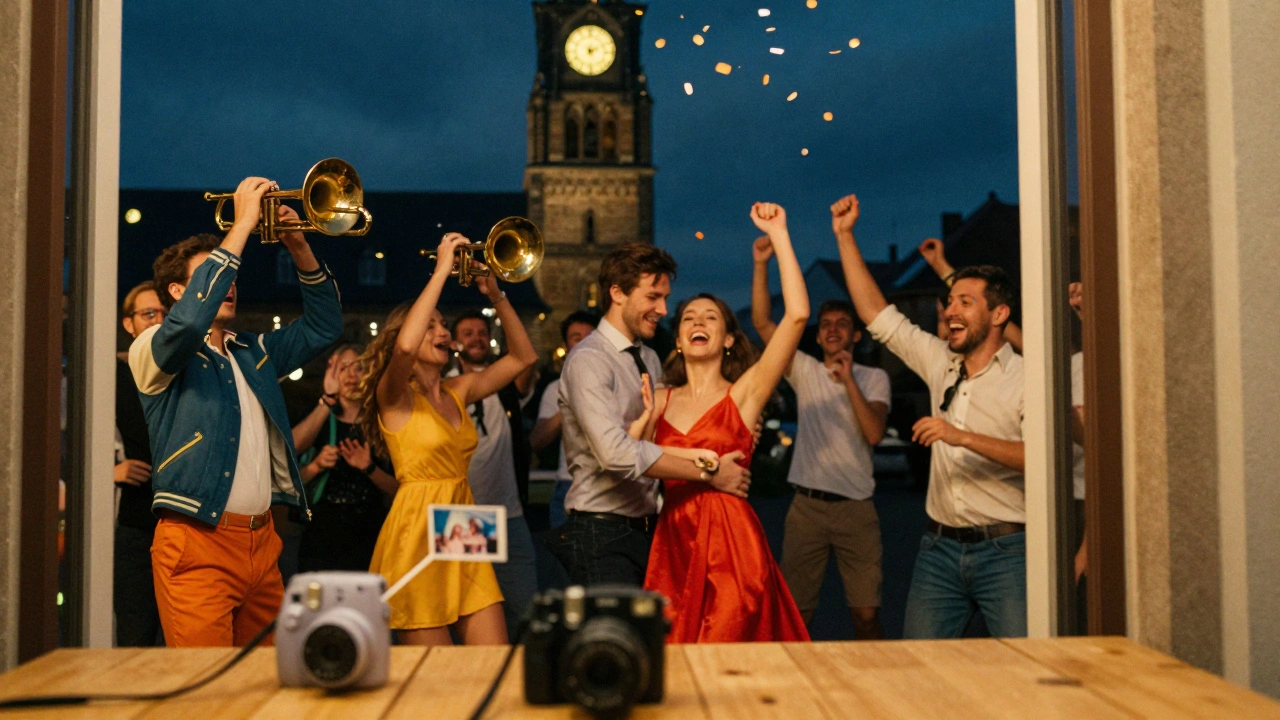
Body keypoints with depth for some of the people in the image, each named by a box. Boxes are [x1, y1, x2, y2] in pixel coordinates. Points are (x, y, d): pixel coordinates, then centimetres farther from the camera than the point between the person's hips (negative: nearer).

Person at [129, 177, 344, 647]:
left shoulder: (255, 353, 20)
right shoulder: (155, 350, 0)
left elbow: (323, 327, 18)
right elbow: (189, 320, -22)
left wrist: (300, 249, 3)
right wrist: (243, 225, -18)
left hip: (262, 540, 7)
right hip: (197, 543, -6)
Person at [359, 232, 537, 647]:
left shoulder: (457, 392, 13)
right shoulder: (393, 395, -5)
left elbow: (523, 357, 14)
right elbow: (404, 346, -28)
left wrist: (496, 296, 2)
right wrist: (441, 272, -21)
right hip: (416, 531, -6)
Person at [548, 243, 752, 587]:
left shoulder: (650, 359, 15)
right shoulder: (588, 360, -13)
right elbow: (616, 452, -26)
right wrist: (708, 473, -22)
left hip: (648, 529, 8)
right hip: (604, 534, -8)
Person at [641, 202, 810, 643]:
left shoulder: (743, 394, 0)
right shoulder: (660, 400, 12)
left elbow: (797, 314, -11)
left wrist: (777, 234, -7)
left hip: (731, 545, -3)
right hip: (672, 545, 4)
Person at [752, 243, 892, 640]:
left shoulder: (873, 378, 6)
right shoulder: (804, 370, 8)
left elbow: (874, 433, -10)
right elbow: (762, 322, -2)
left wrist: (848, 379, -14)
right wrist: (761, 265, -11)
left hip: (856, 506, -1)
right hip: (807, 504, 1)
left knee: (867, 613, -1)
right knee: (796, 611, 4)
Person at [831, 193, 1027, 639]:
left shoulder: (1025, 380, -5)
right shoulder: (940, 363, 11)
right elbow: (877, 314, 14)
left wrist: (964, 437, -26)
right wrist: (844, 236, 13)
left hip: (1005, 551, -5)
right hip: (940, 547, 5)